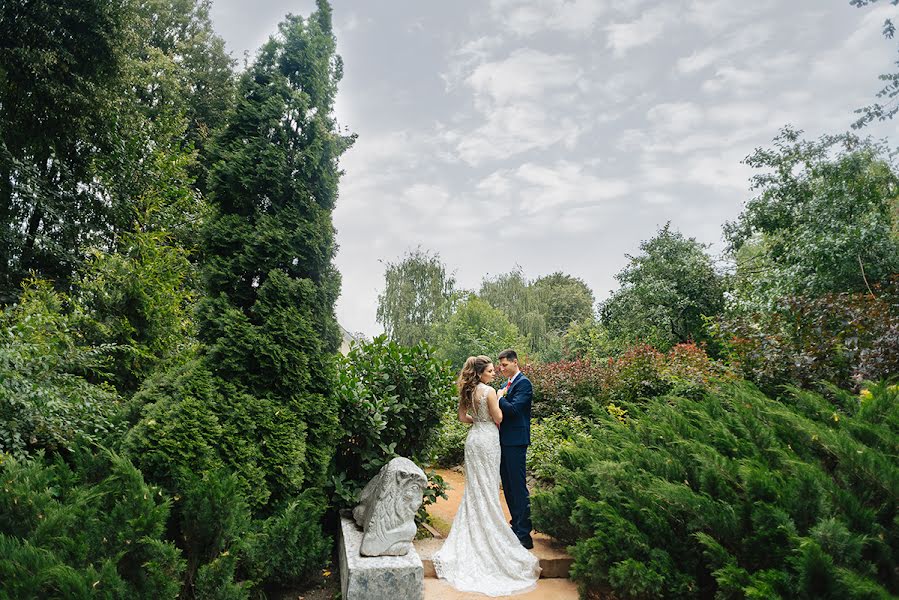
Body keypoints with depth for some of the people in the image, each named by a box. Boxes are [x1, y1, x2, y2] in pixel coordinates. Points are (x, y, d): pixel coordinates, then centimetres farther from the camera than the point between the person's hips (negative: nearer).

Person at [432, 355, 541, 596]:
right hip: (487, 440, -7)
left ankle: (471, 533, 20)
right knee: (488, 488, 2)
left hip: (473, 439, 7)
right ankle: (489, 531, 10)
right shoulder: (489, 391, -16)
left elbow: (462, 417, 13)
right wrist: (499, 400, -1)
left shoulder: (467, 391, 6)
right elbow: (499, 419, -13)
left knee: (474, 487, 14)